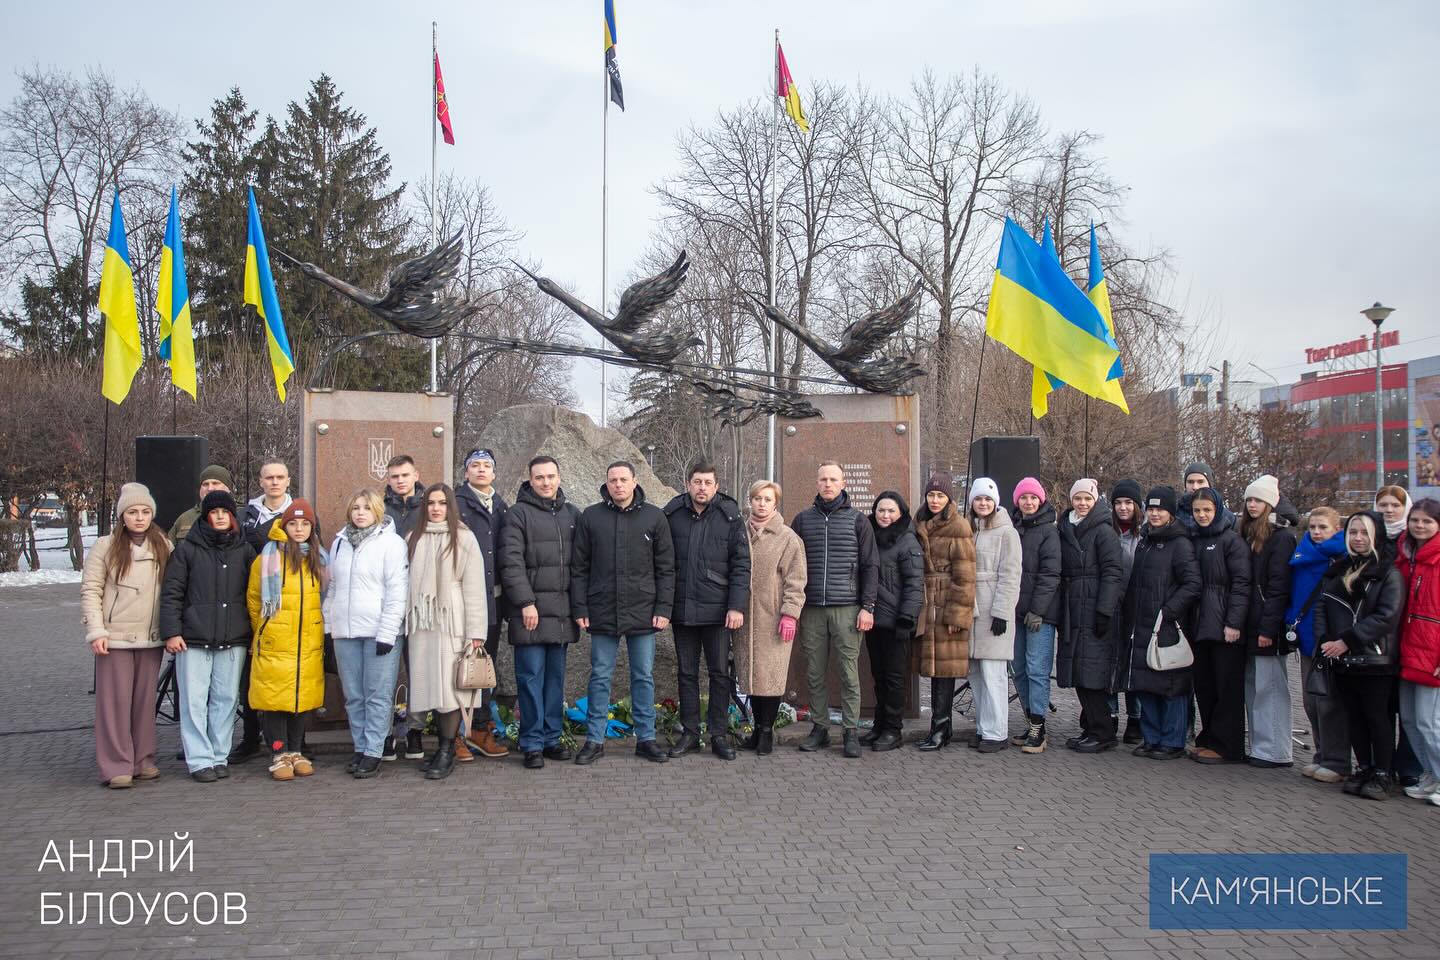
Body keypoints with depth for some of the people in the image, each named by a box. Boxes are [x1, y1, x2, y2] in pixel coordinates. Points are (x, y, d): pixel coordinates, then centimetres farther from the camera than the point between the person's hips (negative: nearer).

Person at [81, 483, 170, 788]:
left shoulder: (164, 547, 7)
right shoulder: (106, 546, -1)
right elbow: (89, 590, -2)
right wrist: (96, 631, -9)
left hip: (152, 637, 3)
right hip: (115, 637, -3)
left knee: (145, 699, 8)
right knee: (115, 700, -1)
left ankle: (142, 760, 18)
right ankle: (117, 766, 4)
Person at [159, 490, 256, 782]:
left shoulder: (244, 551, 10)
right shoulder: (187, 549, 2)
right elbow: (171, 592, 0)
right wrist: (171, 631, -7)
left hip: (233, 640, 2)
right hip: (194, 639, -2)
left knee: (226, 699, 6)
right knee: (195, 701, -1)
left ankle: (220, 756, 16)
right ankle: (200, 760, 5)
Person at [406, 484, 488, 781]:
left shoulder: (464, 538, 0)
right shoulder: (414, 538, 13)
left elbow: (474, 586, -4)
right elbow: (407, 581, 13)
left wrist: (475, 632, -9)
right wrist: (407, 621, 5)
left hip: (451, 624, -4)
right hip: (420, 623, 4)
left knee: (450, 686, -6)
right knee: (430, 686, 5)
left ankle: (447, 753, 2)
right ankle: (442, 746, 15)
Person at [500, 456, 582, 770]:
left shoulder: (572, 514, 13)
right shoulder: (518, 514, -1)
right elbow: (511, 562, -9)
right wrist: (525, 602, -14)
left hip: (563, 609, 4)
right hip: (531, 609, -4)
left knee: (556, 676, 10)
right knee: (532, 676, -2)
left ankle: (552, 738, 19)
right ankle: (532, 744, 6)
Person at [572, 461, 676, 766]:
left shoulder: (654, 517, 3)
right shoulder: (591, 517, 3)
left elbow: (665, 567, 3)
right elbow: (579, 567, 4)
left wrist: (663, 608, -4)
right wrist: (580, 609, -2)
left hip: (643, 613, 0)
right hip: (602, 612, 0)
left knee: (643, 677, 8)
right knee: (600, 678, 7)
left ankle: (646, 738, 18)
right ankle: (595, 740, 16)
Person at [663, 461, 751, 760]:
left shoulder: (730, 517, -3)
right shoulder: (671, 516, 2)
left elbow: (741, 565, -4)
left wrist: (737, 606, -11)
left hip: (717, 611, -2)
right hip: (682, 609, 2)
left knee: (720, 673, 5)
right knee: (686, 673, 10)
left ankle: (719, 735, 15)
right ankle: (689, 733, 21)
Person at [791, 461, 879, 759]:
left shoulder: (857, 520, 6)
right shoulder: (803, 519, 12)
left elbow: (870, 566, 4)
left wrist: (867, 607, -3)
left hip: (847, 608, -2)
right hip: (812, 609, 2)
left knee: (849, 672, -2)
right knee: (815, 672, 5)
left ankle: (851, 731, 5)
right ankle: (819, 728, 14)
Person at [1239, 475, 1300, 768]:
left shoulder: (1282, 536, -8)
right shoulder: (1249, 534, 16)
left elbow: (1278, 586, -14)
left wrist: (1268, 627, -18)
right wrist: (1244, 623, 10)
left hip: (1269, 624, -8)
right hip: (1251, 623, 8)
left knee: (1270, 687, -4)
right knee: (1253, 686, 10)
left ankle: (1275, 751, 2)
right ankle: (1259, 747, 16)